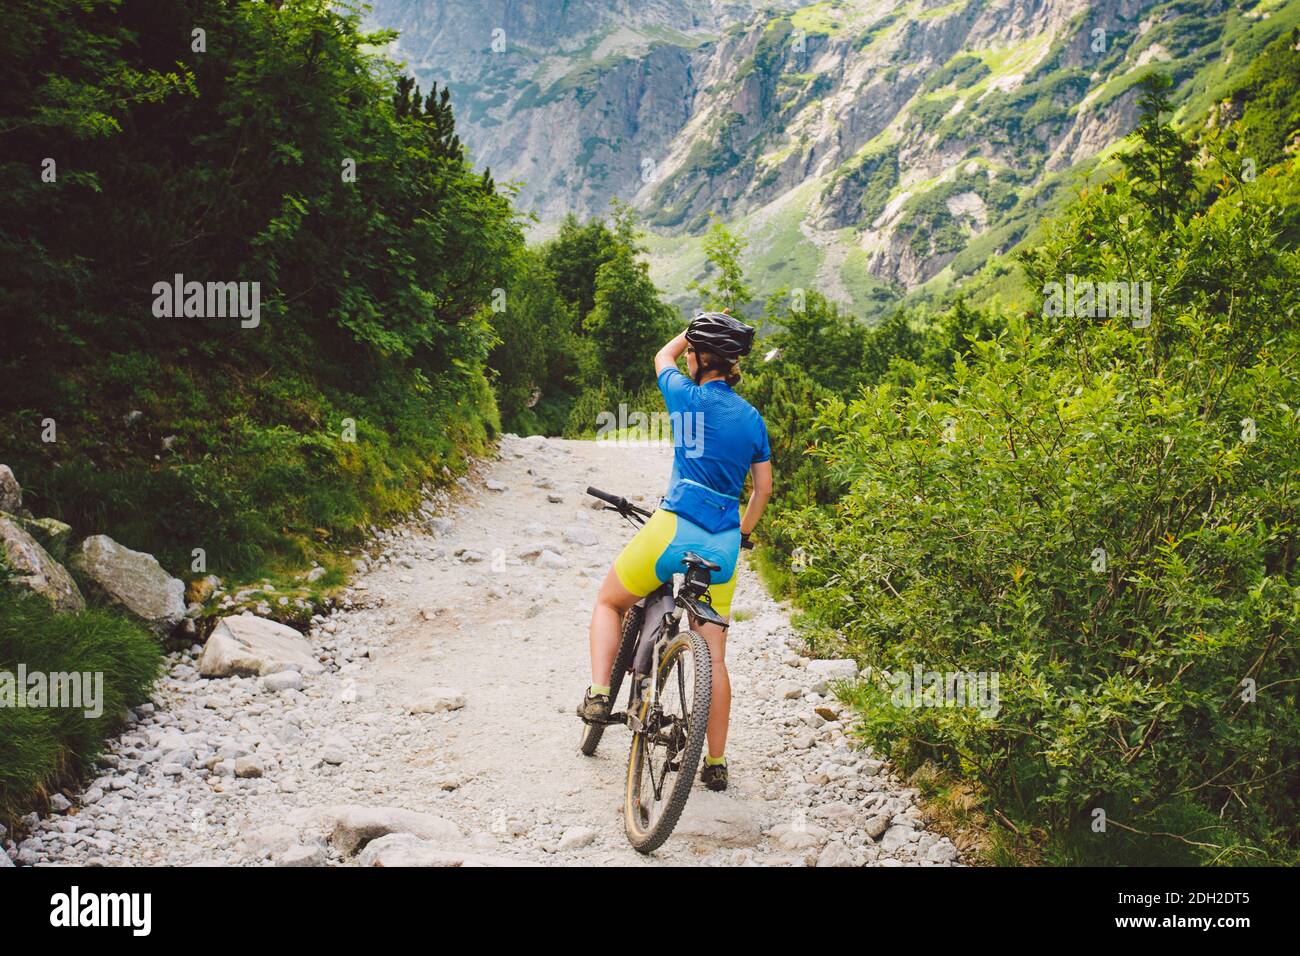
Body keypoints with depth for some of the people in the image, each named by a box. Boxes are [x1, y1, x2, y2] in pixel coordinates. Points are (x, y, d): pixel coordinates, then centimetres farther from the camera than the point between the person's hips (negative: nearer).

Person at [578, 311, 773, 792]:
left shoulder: (688, 396, -2)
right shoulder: (752, 417, 9)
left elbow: (662, 357, 21)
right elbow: (763, 488, 17)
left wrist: (694, 331, 36)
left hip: (674, 528, -4)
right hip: (724, 545, 4)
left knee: (608, 602, 21)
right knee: (714, 655, 12)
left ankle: (598, 693, 5)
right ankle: (716, 762, 16)